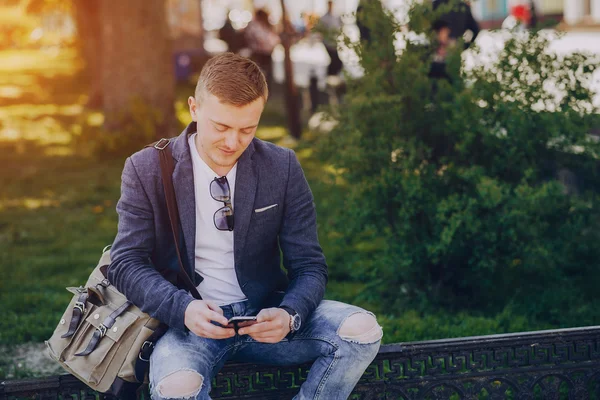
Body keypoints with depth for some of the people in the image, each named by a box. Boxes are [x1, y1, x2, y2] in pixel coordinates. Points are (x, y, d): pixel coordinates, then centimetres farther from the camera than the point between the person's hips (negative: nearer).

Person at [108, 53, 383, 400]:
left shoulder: (283, 167, 0)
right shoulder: (146, 169, -3)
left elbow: (309, 266, 2)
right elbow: (127, 264, -4)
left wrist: (289, 315, -21)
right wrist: (183, 308, -24)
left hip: (264, 316, 3)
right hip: (187, 320, -3)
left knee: (363, 330, -22)